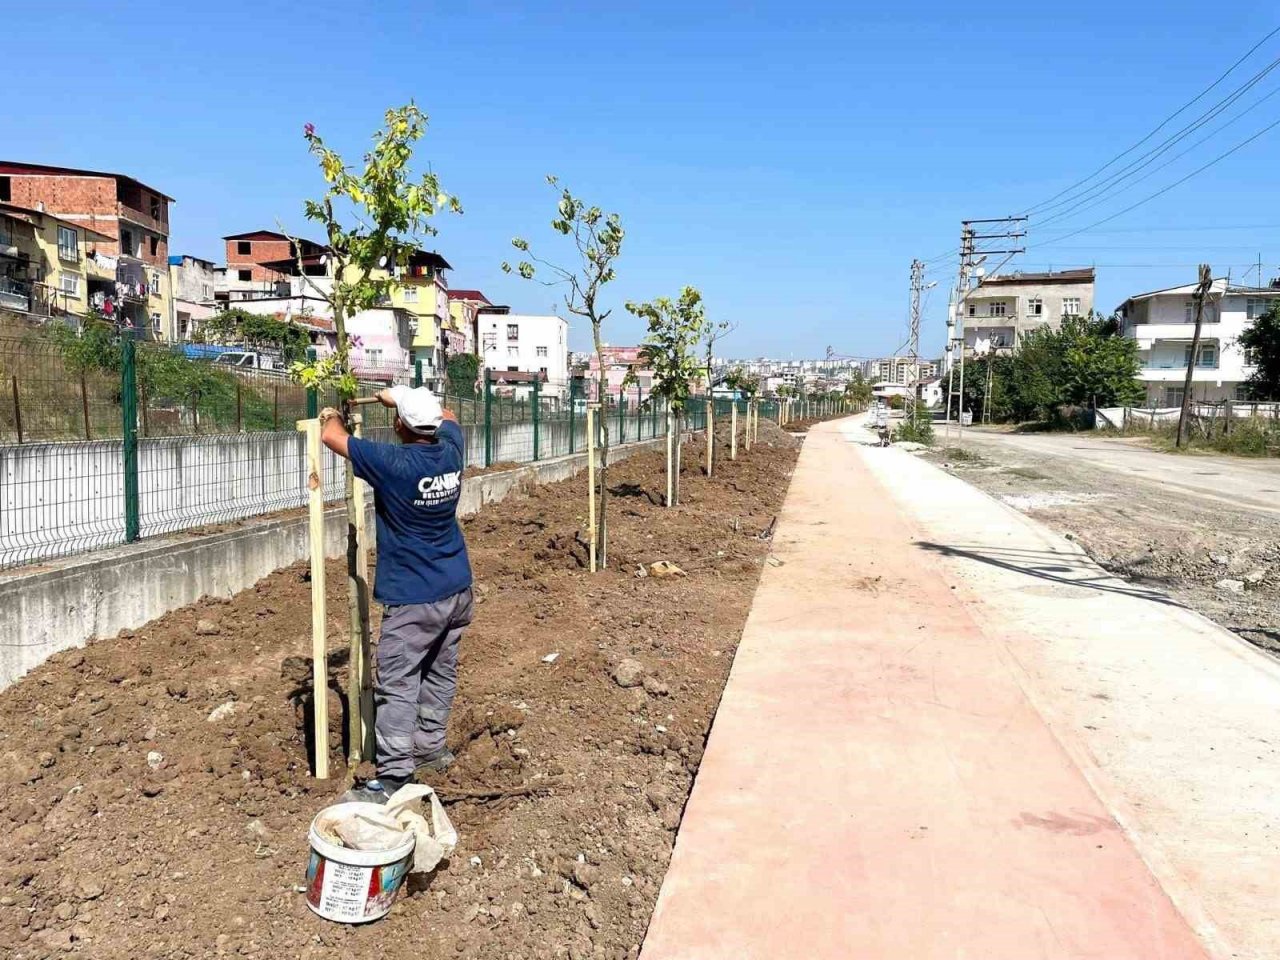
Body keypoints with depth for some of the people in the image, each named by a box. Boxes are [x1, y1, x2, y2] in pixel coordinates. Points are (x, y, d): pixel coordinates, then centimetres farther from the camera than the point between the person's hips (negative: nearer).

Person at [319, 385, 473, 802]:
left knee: (397, 686, -2)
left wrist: (331, 416, 13)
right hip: (457, 589, 7)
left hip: (413, 598, -7)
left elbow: (331, 436, -10)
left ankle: (394, 777, -1)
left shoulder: (392, 463, -21)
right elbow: (447, 417, 22)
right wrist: (398, 398, 24)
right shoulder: (451, 450, -3)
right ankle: (431, 748, 33)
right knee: (441, 671, 19)